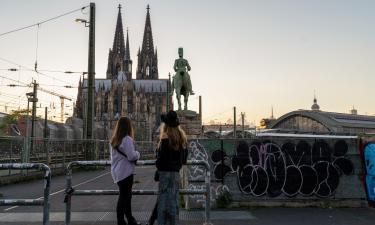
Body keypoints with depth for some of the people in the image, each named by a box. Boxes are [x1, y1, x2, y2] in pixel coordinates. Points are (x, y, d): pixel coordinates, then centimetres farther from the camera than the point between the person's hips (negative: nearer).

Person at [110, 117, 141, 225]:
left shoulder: (113, 140, 11)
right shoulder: (127, 139, -16)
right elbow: (131, 156, -20)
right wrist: (137, 153, 0)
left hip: (117, 171, 9)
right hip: (125, 171, -9)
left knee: (126, 195, 17)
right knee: (124, 196, -1)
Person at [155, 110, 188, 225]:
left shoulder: (166, 139, -16)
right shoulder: (182, 138, 7)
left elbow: (161, 158, -15)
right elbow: (184, 157, 12)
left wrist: (158, 167, 2)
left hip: (166, 172, -7)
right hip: (176, 172, 7)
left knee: (164, 201, -1)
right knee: (174, 200, 15)